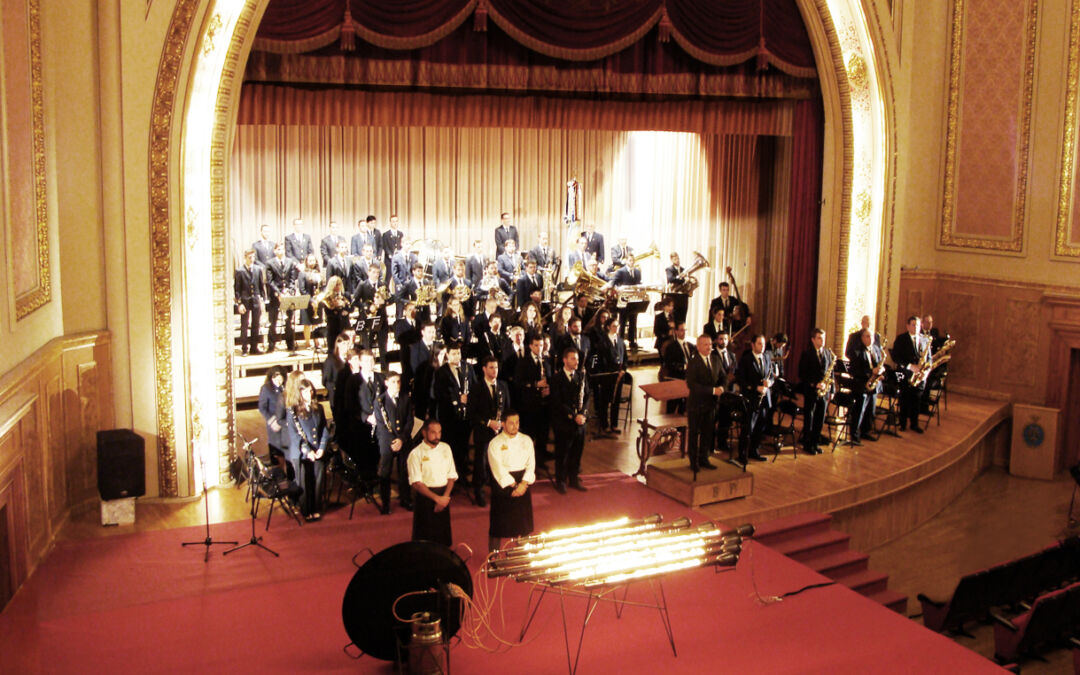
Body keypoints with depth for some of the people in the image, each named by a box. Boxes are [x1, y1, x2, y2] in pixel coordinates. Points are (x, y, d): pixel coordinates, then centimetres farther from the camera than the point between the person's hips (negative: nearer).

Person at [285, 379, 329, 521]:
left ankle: (316, 510, 21)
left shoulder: (318, 408, 8)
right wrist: (307, 451, -16)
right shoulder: (293, 411, -4)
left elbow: (324, 429, 8)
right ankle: (306, 512, 16)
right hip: (301, 454, -3)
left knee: (318, 482, 7)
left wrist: (322, 448, -5)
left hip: (318, 453, 3)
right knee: (304, 484, 4)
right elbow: (294, 434, -9)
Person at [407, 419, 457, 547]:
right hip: (424, 496, -4)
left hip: (443, 496, 4)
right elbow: (416, 483, -14)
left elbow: (452, 476, 6)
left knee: (443, 538, 9)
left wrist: (445, 497, -7)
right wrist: (436, 498, -18)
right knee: (424, 538, 1)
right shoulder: (416, 454, -10)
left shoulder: (445, 448, 5)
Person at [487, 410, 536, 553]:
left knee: (524, 524, 12)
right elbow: (498, 469, -14)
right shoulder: (495, 443, -8)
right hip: (503, 486, -4)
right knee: (498, 525, 0)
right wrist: (514, 485, -16)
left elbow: (531, 464, 1)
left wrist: (523, 484, -12)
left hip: (523, 484, 4)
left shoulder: (526, 440, 5)